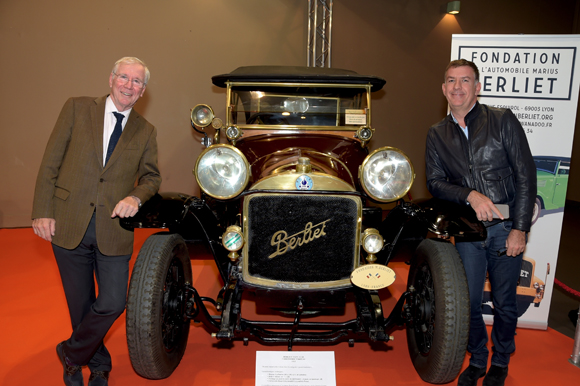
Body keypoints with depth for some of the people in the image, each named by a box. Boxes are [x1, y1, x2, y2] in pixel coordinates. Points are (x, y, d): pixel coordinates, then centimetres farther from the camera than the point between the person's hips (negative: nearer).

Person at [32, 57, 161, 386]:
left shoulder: (146, 132, 8)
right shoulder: (77, 108, 2)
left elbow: (151, 177, 10)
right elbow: (51, 162, 0)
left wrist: (136, 197, -12)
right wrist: (43, 211, -5)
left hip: (113, 230, 1)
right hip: (69, 225, -1)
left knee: (113, 303, -3)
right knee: (81, 305, 12)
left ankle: (71, 353, 27)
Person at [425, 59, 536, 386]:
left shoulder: (503, 120, -3)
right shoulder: (437, 135, 7)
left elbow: (526, 176, -6)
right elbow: (435, 182, 2)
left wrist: (520, 228, -10)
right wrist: (470, 195, -16)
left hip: (507, 227, -2)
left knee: (504, 303, 10)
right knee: (469, 301, 7)